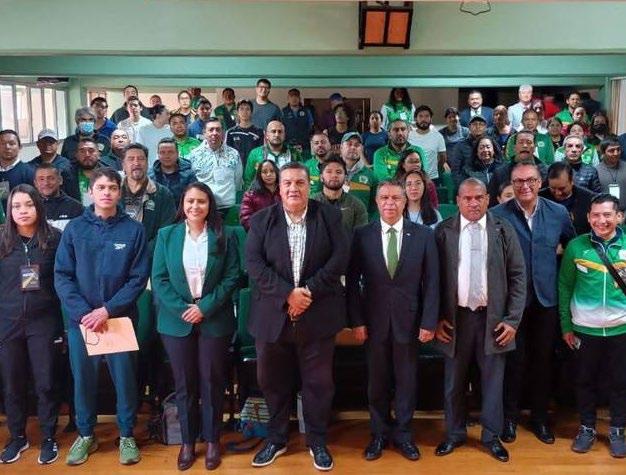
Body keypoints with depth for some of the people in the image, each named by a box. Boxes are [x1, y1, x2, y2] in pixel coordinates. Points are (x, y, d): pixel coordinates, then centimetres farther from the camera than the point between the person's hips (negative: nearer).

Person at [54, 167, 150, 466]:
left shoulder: (133, 230, -3)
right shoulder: (74, 228, 0)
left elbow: (139, 278, -6)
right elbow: (62, 275, -2)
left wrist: (108, 310, -15)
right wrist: (82, 312, -14)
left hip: (121, 317, -1)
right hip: (80, 319, 1)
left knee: (124, 377, 7)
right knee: (83, 378, 11)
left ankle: (126, 436, 25)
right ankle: (85, 435, 30)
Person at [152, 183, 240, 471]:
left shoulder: (225, 237, 0)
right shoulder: (166, 235, 3)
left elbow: (232, 277, -5)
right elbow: (159, 279, -1)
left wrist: (205, 307, -14)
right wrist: (181, 310, -13)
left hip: (214, 320, -1)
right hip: (176, 321, 1)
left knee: (212, 382, 7)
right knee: (184, 384, 9)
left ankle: (212, 440, 21)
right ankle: (187, 441, 23)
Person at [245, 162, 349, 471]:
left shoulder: (329, 216, 2)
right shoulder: (261, 220, 3)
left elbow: (340, 258, -6)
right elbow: (254, 263, -6)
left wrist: (309, 291, -15)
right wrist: (287, 293, -17)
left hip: (318, 314, -1)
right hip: (273, 315, 1)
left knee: (318, 381, 8)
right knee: (272, 380, 12)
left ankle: (317, 441, 26)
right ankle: (276, 439, 31)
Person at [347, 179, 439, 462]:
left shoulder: (423, 235, -1)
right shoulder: (362, 235, -2)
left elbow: (431, 282, -2)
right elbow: (352, 281, 0)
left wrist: (429, 322, -6)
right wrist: (356, 321, -5)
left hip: (409, 319, 0)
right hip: (374, 320, 0)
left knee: (407, 380, 11)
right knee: (377, 381, 12)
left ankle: (403, 434, 28)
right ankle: (379, 434, 28)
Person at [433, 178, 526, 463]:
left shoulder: (503, 230, 0)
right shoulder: (444, 231, -1)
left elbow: (518, 276, 1)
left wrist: (512, 320, -5)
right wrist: (437, 318, -2)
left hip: (493, 317, 0)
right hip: (455, 317, 0)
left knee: (493, 381, 10)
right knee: (454, 381, 11)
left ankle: (491, 436, 27)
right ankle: (454, 434, 29)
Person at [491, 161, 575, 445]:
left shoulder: (558, 213, 1)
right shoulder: (498, 215, -8)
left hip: (546, 299, 3)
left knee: (542, 360, 13)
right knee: (514, 360, 8)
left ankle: (540, 416, 31)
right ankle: (510, 416, 27)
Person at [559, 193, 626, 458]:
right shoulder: (576, 246, -5)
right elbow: (564, 286, 0)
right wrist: (566, 326, 0)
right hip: (585, 328, 0)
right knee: (586, 380, 12)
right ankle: (587, 428, 29)